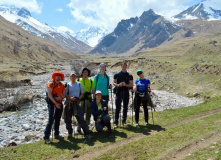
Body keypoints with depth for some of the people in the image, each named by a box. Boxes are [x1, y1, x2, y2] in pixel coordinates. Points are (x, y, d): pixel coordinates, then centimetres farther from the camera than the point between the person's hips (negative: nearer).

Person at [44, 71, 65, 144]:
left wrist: (61, 98, -12)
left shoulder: (62, 85, 13)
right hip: (52, 104, -6)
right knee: (51, 121, -11)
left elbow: (64, 95, 12)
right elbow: (49, 95, -12)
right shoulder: (51, 84, -4)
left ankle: (56, 134, 25)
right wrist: (56, 103, -16)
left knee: (58, 120, 13)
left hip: (60, 104, 6)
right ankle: (46, 137, -8)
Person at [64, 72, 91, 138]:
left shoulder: (79, 84, 12)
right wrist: (70, 98, -13)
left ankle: (87, 132, -4)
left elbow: (82, 92, 14)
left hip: (76, 103, -1)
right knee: (68, 119, 2)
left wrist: (79, 98, -4)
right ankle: (70, 133, 18)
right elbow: (65, 94, 5)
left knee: (80, 118, -9)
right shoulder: (68, 85, 7)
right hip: (68, 103, 1)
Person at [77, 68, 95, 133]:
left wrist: (89, 92, -9)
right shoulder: (78, 80, 6)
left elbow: (93, 91, 11)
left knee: (88, 114, 6)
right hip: (81, 99, -3)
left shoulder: (90, 81, 12)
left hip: (88, 99, 3)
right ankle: (79, 128, 2)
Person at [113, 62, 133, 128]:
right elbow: (114, 83, 4)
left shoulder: (129, 75, 10)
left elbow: (131, 85, 5)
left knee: (125, 107, 7)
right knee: (118, 108, -7)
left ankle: (124, 121, 20)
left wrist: (126, 85, -15)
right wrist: (118, 85, -18)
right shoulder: (117, 75, 9)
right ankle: (116, 122, -4)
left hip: (126, 92, 2)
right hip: (119, 92, -2)